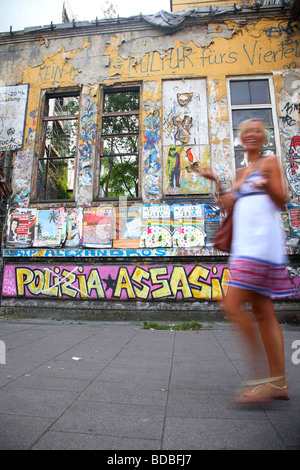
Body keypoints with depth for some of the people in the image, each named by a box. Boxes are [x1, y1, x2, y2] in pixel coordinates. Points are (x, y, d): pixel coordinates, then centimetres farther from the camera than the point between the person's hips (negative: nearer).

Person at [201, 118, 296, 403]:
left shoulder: (270, 162, 6)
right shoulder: (241, 173, 26)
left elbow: (281, 202, -4)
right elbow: (229, 207, 18)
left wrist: (268, 185, -24)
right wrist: (216, 182, 15)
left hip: (261, 241, -8)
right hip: (244, 242, 8)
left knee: (233, 305, -15)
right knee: (262, 311, 6)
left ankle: (266, 378, -4)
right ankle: (279, 383, 15)